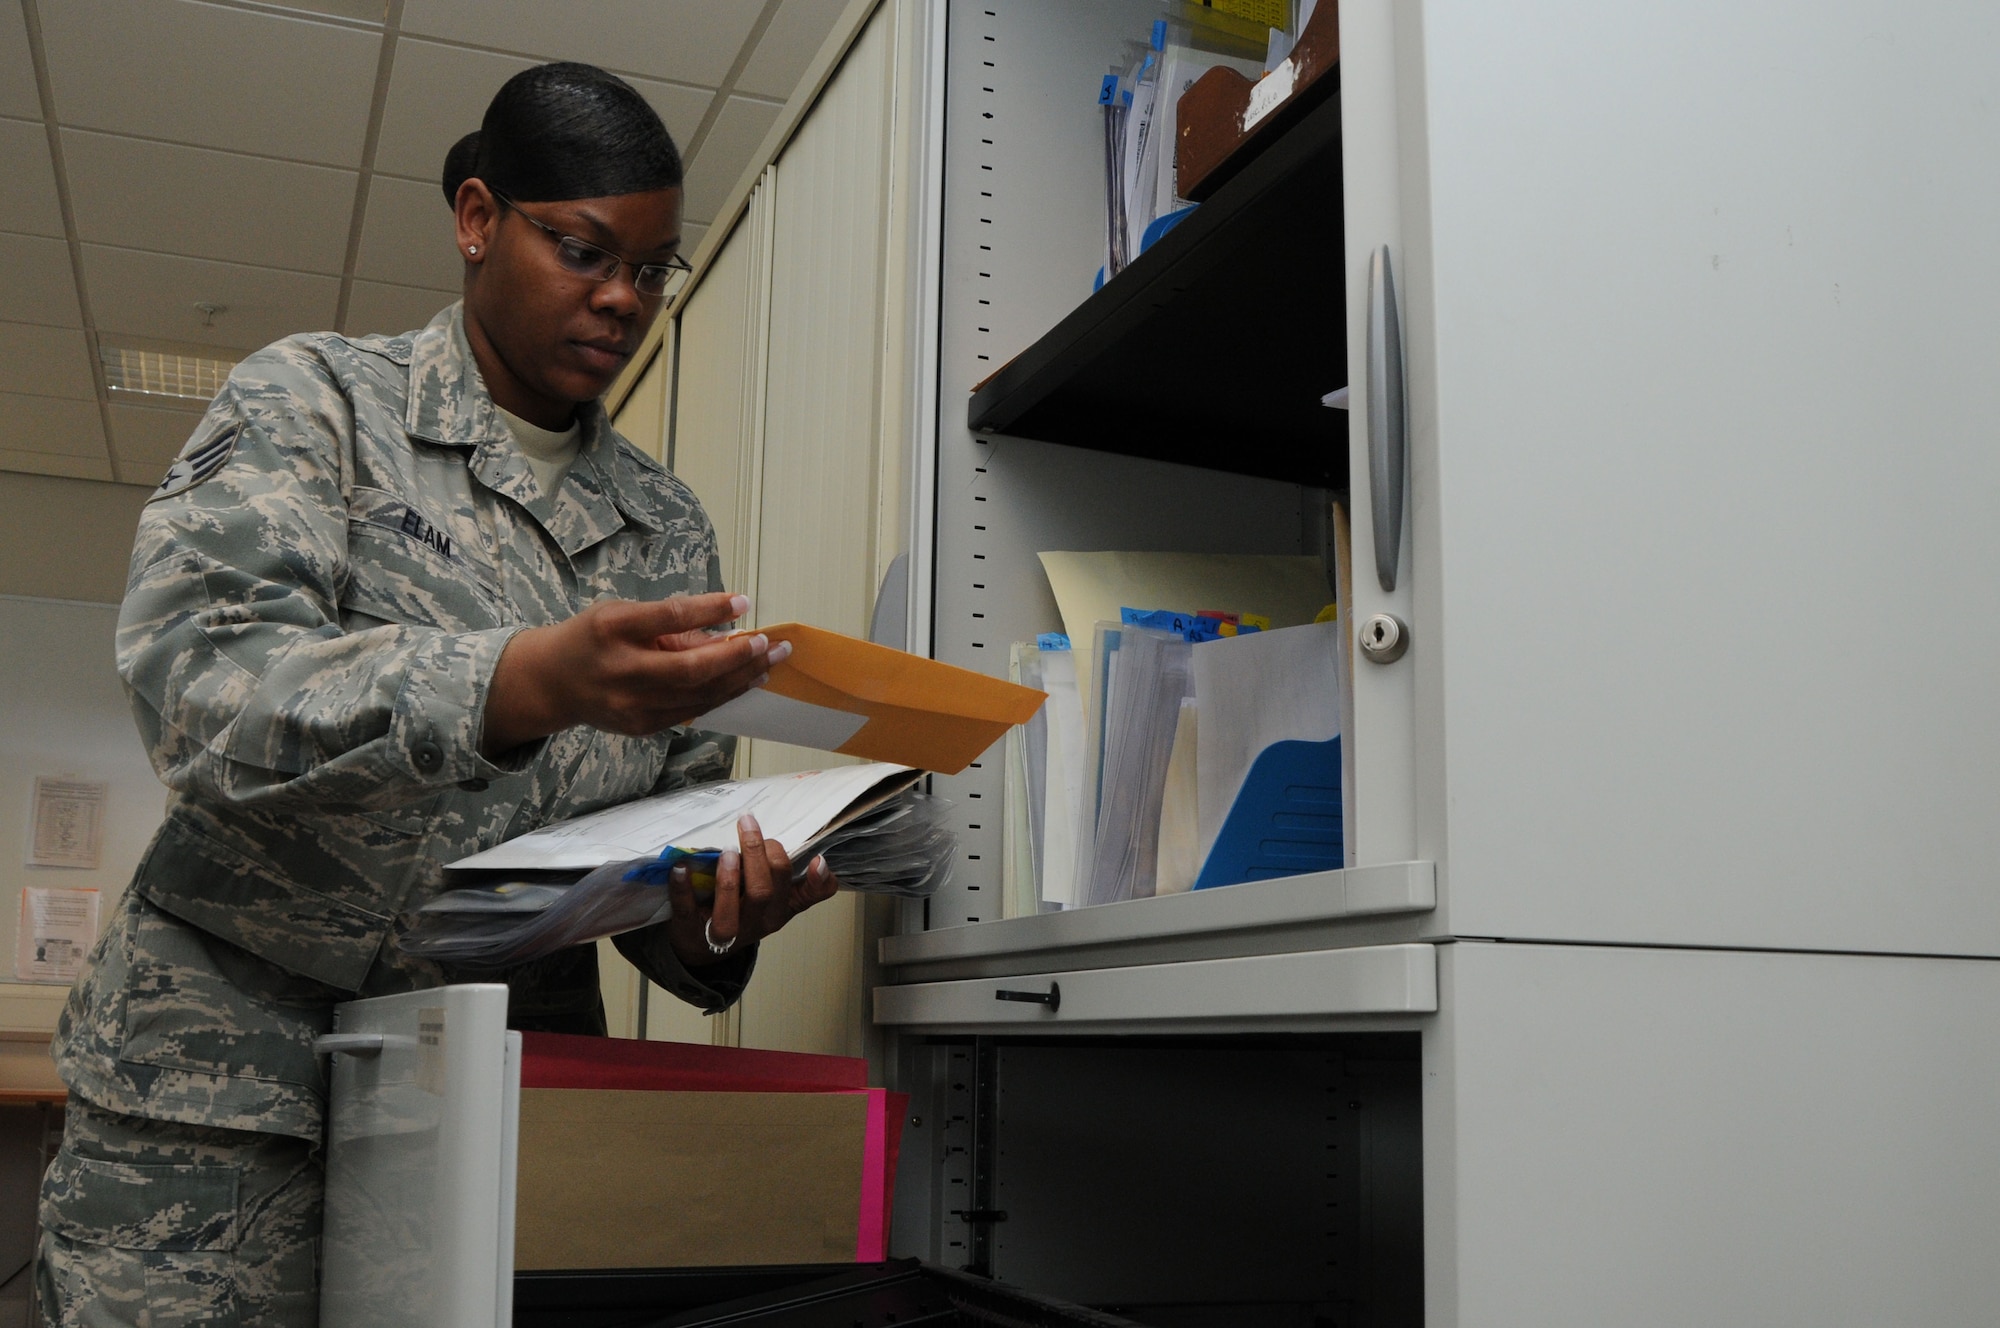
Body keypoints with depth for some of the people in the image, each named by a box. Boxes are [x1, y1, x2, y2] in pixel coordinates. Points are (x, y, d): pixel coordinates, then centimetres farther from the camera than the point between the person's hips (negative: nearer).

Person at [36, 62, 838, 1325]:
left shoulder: (669, 525, 11)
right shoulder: (315, 402, -1)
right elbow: (201, 682, -19)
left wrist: (714, 923, -14)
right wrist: (532, 682, -34)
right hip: (238, 1067, -3)